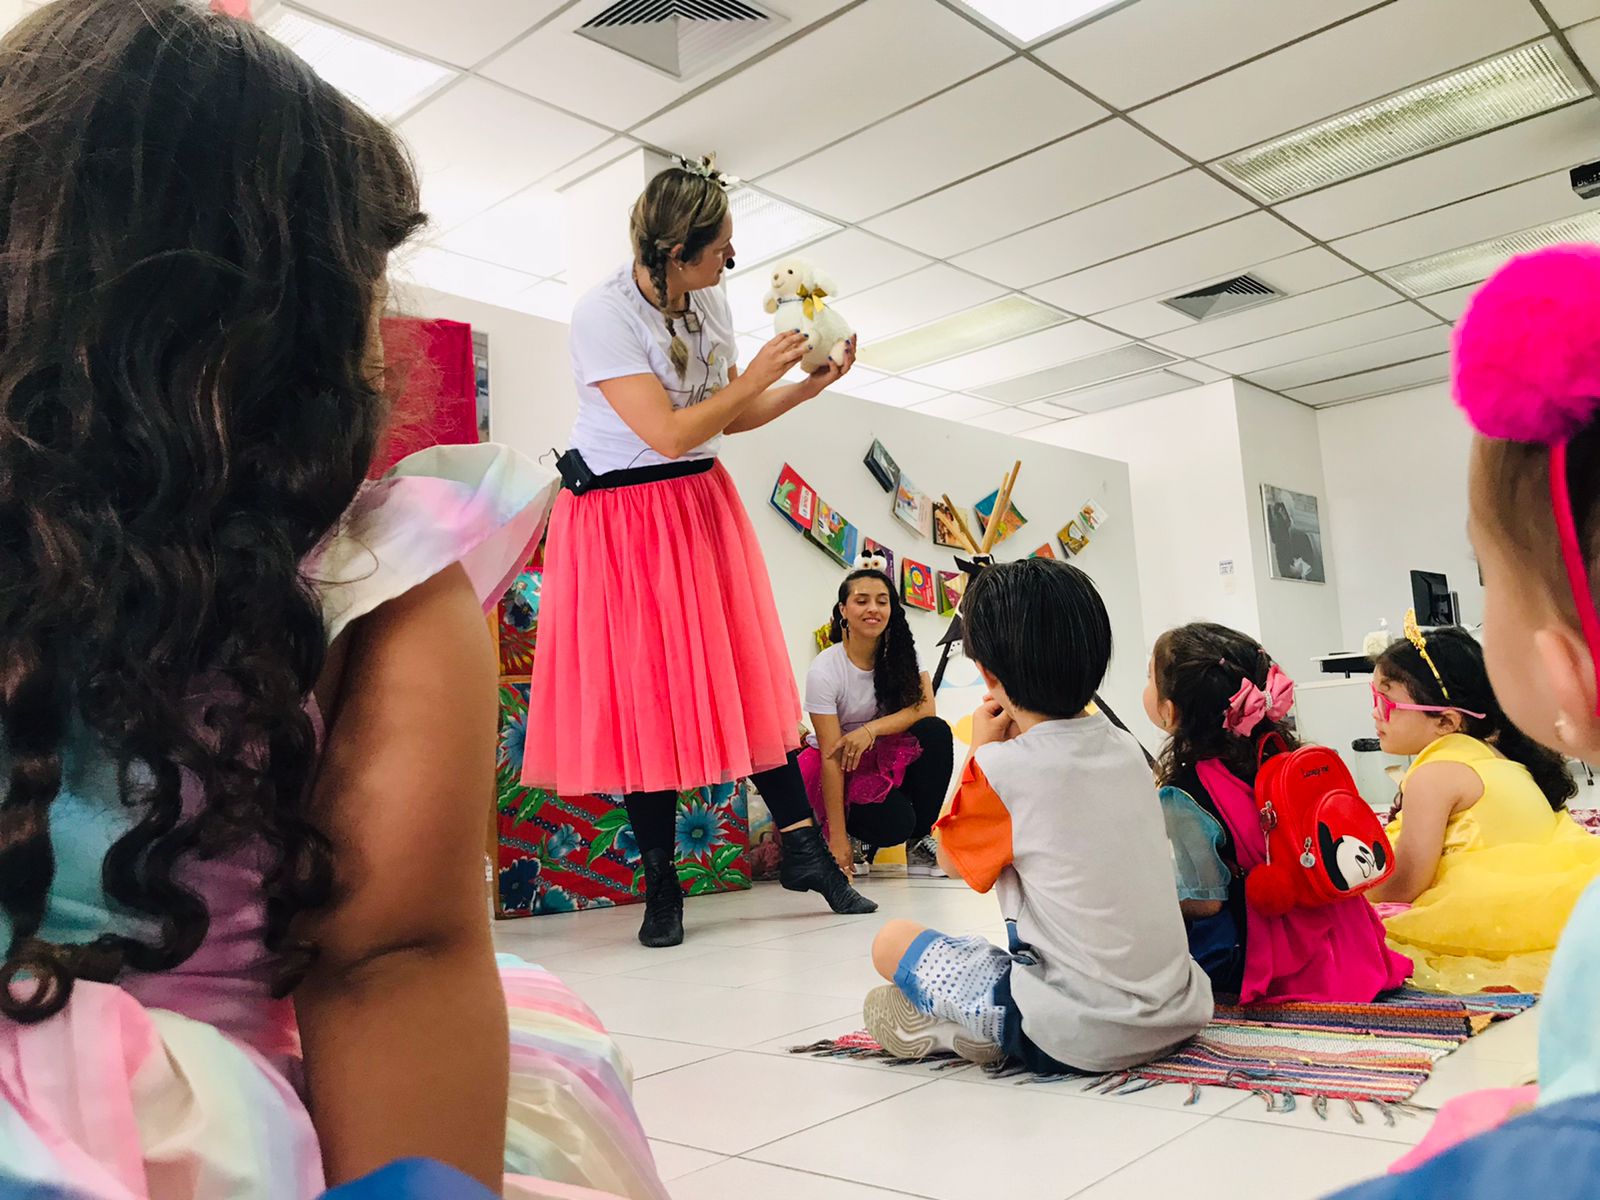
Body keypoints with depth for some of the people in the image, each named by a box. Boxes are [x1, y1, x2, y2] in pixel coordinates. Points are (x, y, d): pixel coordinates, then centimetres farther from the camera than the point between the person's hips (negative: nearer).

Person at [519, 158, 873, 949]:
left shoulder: (708, 303, 3)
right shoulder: (602, 316, -19)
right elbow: (669, 433, -24)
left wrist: (810, 386, 2)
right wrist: (758, 375, -17)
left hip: (701, 509, 6)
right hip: (620, 518, -6)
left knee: (747, 675, 4)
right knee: (642, 691, -1)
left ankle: (804, 849, 12)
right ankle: (660, 885, 12)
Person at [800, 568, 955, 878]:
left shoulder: (901, 652, -6)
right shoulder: (824, 672, -20)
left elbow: (925, 708, -18)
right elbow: (831, 756, -22)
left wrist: (870, 730, -31)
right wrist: (837, 839, -24)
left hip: (888, 755, 5)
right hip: (841, 765, -5)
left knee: (936, 732, -25)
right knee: (894, 824, -31)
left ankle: (920, 841, -10)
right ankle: (855, 832, 6)